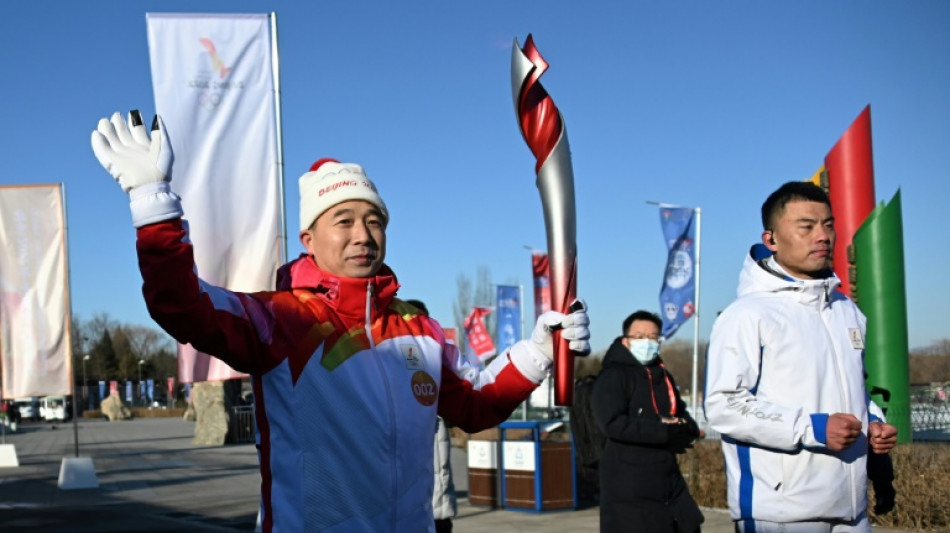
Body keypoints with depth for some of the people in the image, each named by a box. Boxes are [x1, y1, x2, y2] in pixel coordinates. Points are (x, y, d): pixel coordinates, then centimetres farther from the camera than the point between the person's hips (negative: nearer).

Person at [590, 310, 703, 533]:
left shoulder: (663, 376, 17)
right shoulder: (613, 376, -7)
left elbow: (686, 418, 16)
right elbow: (614, 424, -21)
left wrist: (683, 429, -9)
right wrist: (665, 432, -21)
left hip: (668, 479, 8)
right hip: (629, 485, -8)